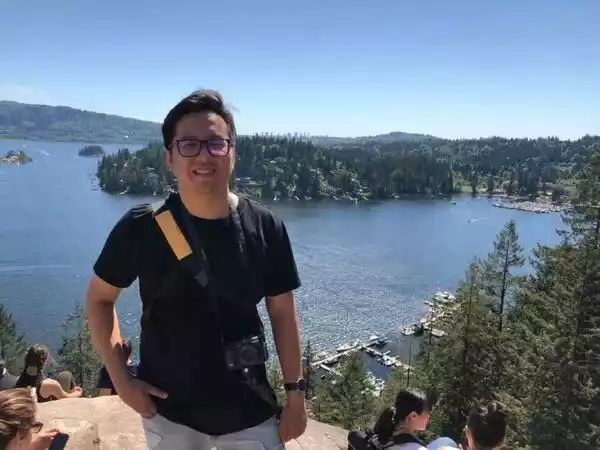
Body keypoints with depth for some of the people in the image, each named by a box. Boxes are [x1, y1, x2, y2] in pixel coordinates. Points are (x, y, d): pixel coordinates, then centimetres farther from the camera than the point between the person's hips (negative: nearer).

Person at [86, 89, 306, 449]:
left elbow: (283, 313, -2)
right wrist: (121, 380, -5)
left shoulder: (265, 228, -11)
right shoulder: (141, 228, -14)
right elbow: (99, 299, 0)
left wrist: (295, 393, 0)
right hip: (168, 409, 0)